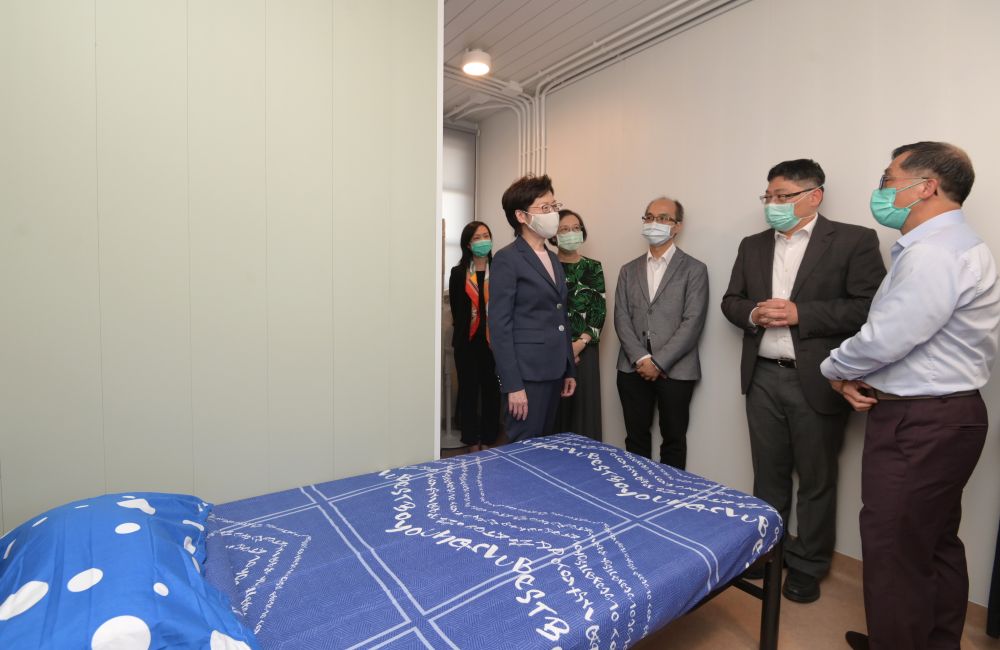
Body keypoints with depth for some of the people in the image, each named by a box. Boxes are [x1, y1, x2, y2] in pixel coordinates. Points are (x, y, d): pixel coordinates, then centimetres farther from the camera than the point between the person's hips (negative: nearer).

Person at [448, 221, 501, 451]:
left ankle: (488, 442, 20)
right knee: (469, 390, 7)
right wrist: (464, 334, 1)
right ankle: (472, 443, 19)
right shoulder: (458, 273, 4)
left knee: (491, 390, 6)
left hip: (493, 341, 0)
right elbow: (456, 310, 6)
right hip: (467, 342, 0)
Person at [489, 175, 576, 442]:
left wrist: (569, 370, 16)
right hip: (526, 374, -7)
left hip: (553, 371, 8)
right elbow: (499, 325, -14)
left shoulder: (553, 259, 16)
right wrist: (513, 385, -17)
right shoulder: (506, 259, -9)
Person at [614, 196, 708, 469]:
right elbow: (621, 318, 3)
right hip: (633, 368, 3)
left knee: (673, 440, 9)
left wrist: (659, 362, -13)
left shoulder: (694, 269, 1)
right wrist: (641, 358, -10)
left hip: (675, 371, -3)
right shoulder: (629, 270, 12)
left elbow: (692, 322, -8)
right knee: (636, 438, 12)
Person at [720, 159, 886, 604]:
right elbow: (731, 301, 10)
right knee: (768, 474, 17)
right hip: (763, 377, 4)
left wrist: (800, 313, -20)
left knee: (816, 480, 11)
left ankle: (807, 565, 30)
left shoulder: (854, 241, -4)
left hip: (816, 380, -4)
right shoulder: (752, 246, 11)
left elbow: (869, 307, -12)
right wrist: (753, 314, -10)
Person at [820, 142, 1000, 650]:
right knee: (937, 545, 22)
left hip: (918, 425, -11)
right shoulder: (958, 245, 15)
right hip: (945, 416, 11)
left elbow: (883, 340, -23)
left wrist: (835, 370, -5)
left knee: (893, 553, 1)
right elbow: (895, 333, 13)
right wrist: (858, 376, 1)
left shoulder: (932, 254, -20)